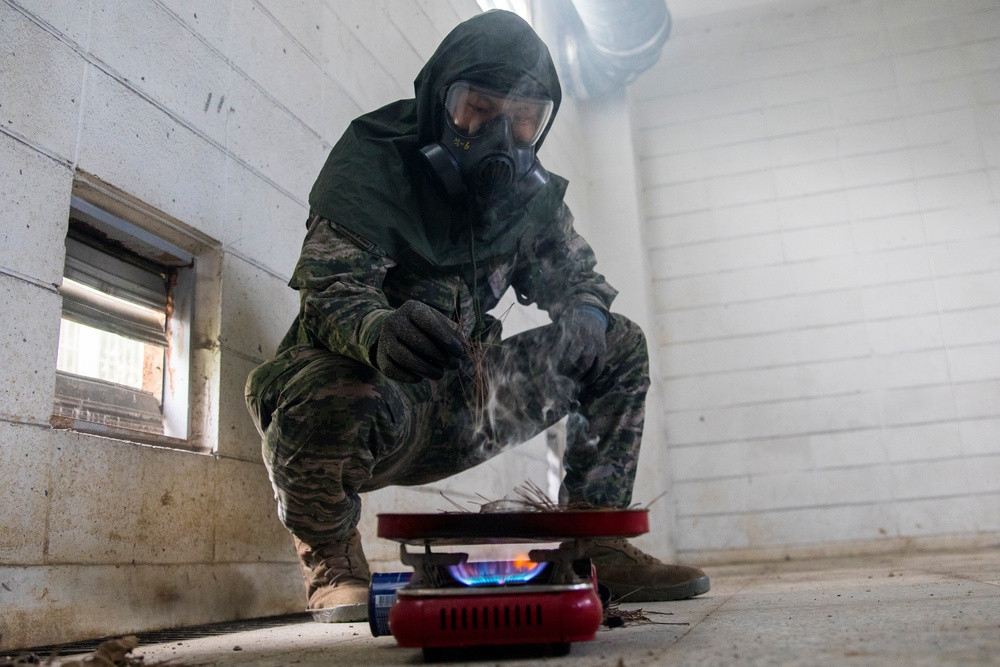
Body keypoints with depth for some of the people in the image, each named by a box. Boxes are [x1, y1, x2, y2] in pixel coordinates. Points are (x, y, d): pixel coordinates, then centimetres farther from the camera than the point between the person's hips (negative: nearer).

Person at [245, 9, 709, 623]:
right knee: (323, 397, -41)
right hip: (373, 392, -5)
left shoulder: (532, 193, 6)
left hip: (463, 407, 6)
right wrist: (379, 331, -48)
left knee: (620, 346, 0)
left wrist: (584, 317, -16)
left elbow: (578, 275, 11)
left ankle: (593, 548, 4)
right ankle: (332, 556, -6)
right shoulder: (375, 161, -12)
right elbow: (330, 286, -23)